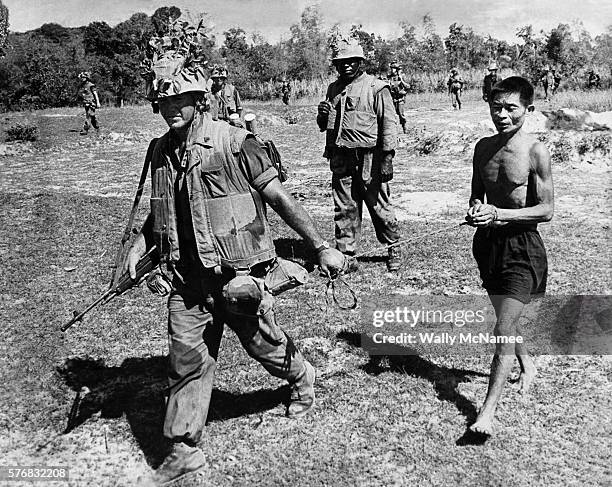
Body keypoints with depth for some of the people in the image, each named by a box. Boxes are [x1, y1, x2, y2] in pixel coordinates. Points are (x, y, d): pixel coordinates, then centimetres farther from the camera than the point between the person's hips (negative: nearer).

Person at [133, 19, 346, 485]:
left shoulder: (234, 143, -15)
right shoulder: (161, 152, 5)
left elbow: (279, 197, -12)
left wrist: (321, 247, -11)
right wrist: (141, 243, 5)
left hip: (238, 275, -4)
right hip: (188, 280, 5)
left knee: (264, 345, 15)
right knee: (187, 360, 7)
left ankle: (303, 378, 48)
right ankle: (184, 449, 21)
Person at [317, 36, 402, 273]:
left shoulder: (376, 88, -4)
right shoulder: (333, 89, 15)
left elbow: (389, 124, -8)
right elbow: (324, 126, 24)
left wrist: (387, 157, -16)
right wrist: (323, 115, 0)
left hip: (368, 159, -5)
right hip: (341, 160, 5)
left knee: (379, 206, 3)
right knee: (344, 209, 7)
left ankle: (394, 249, 23)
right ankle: (346, 257, 16)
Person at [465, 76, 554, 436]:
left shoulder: (536, 151, -13)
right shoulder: (484, 147, 4)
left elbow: (546, 210, -13)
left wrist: (499, 214, -23)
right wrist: (476, 210, -9)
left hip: (523, 247, -6)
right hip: (488, 243, 6)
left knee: (504, 329, -10)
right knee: (506, 318, 22)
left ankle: (488, 412, -5)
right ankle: (528, 364, 49)